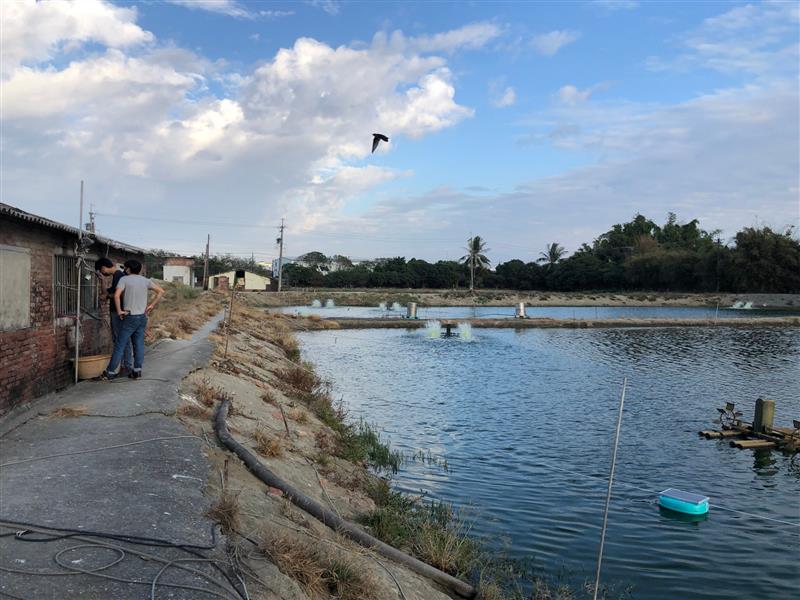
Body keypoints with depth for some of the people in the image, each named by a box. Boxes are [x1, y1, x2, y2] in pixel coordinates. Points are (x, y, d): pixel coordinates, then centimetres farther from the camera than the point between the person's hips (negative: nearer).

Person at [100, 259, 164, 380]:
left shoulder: (124, 279, -6)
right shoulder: (146, 280, 7)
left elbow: (117, 295, -20)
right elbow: (161, 291, 7)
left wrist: (119, 311, -10)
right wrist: (151, 305, 7)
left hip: (130, 317, -4)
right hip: (142, 317, 5)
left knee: (120, 345, 0)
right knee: (139, 344, 7)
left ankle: (110, 372, 5)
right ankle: (137, 371, 6)